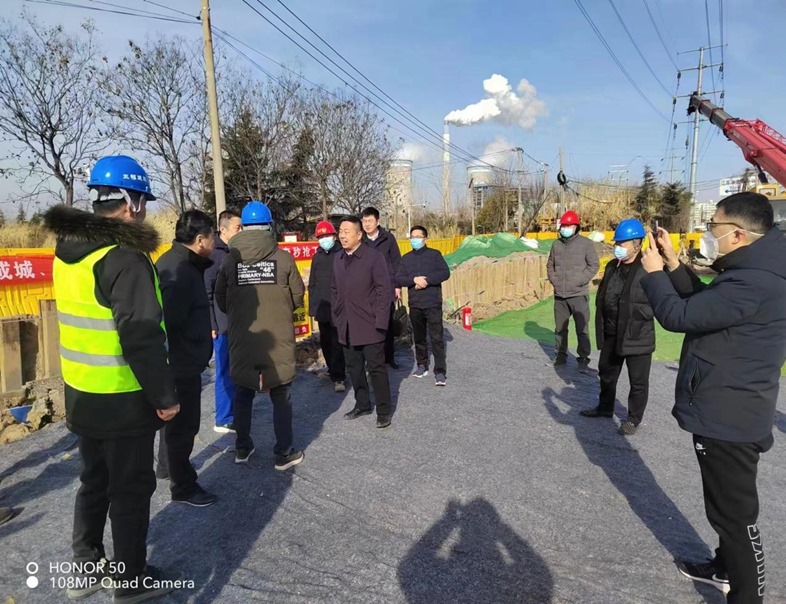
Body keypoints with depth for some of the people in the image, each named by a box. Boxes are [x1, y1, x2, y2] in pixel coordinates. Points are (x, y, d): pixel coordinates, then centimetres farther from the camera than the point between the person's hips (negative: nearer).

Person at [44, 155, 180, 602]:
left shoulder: (68, 251, 6)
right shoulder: (125, 258, -22)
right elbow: (141, 338, -26)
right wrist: (165, 397, -16)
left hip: (82, 394, 8)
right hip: (122, 400, -8)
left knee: (95, 480, 23)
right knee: (131, 487, 8)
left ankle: (87, 566, 39)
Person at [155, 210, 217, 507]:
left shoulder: (173, 260, 8)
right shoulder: (181, 271, -26)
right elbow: (170, 321, -30)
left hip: (176, 359, 11)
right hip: (182, 361, -11)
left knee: (175, 416, 26)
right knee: (184, 422, 3)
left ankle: (167, 466, 46)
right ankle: (183, 486, 19)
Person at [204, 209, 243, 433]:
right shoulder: (214, 253, -10)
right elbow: (206, 291, -13)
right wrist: (211, 324, -15)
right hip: (223, 324, -7)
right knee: (226, 371, 1)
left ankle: (235, 412, 27)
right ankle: (224, 420, 12)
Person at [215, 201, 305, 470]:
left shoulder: (230, 259, -4)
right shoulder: (283, 257, -9)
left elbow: (221, 299, 3)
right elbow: (298, 296, -3)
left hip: (242, 339, 2)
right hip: (277, 340, -2)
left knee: (243, 395, 18)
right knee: (281, 397, 9)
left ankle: (242, 448, 30)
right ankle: (284, 453, 16)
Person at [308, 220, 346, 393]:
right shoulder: (317, 257, 13)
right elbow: (312, 283, 17)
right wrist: (312, 306, 13)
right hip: (322, 308, 6)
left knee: (337, 342, -5)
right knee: (325, 342, 13)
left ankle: (338, 377, 0)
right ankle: (334, 370, 28)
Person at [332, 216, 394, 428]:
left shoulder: (373, 257, -10)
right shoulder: (339, 259, 10)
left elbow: (384, 290, -12)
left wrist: (381, 321, -17)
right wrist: (336, 317, 11)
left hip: (369, 326, -6)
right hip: (346, 327, 7)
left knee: (376, 368, 1)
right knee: (354, 368, 15)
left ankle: (384, 411, 14)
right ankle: (362, 404, 32)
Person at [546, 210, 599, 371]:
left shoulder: (585, 243, -3)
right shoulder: (556, 244, 9)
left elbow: (594, 265, -6)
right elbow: (550, 265, 18)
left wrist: (578, 282, -13)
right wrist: (553, 280, 2)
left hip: (578, 294, -4)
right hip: (559, 295, 4)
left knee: (582, 329, -1)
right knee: (560, 328, 14)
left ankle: (583, 359, 10)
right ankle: (560, 355, 28)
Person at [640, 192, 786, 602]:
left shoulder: (753, 283, -28)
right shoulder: (753, 271, 6)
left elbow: (678, 316, -24)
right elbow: (702, 303, 14)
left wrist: (653, 272, -8)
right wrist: (672, 263, 4)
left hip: (727, 416, -11)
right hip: (727, 410, 11)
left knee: (734, 511, 5)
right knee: (727, 503, 26)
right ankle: (726, 569, 45)